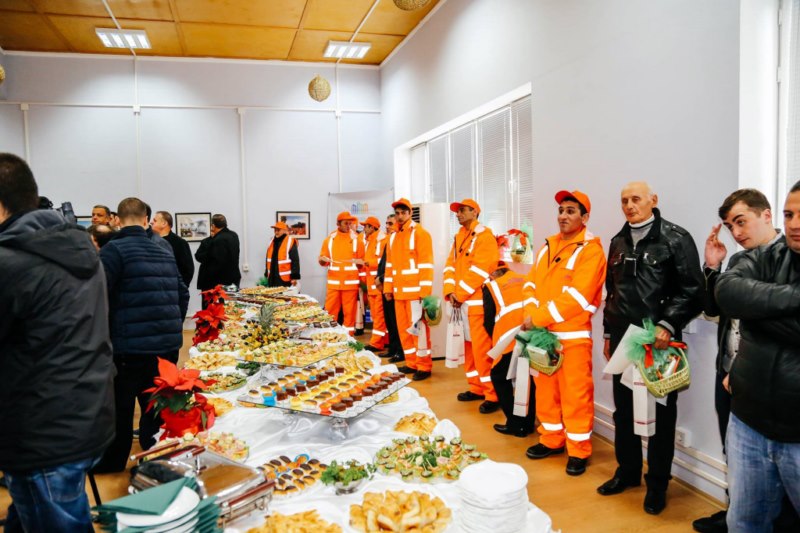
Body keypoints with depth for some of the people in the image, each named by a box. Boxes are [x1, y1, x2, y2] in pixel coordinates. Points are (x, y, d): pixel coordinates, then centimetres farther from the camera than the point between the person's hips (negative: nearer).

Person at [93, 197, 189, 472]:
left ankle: (110, 466, 24)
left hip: (129, 348, -5)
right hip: (168, 346, 6)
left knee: (119, 411, 10)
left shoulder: (114, 250, -9)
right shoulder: (165, 253, 10)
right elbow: (182, 294, 14)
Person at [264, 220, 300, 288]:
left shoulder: (290, 242, -8)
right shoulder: (272, 242, 13)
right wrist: (267, 274, 18)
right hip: (272, 278, 6)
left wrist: (294, 277, -14)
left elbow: (295, 261, -10)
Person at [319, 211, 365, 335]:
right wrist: (323, 260, -14)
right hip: (333, 282, 1)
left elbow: (362, 262, 8)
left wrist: (359, 262, -15)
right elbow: (322, 261, 9)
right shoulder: (329, 239, 7)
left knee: (349, 311, 1)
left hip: (351, 282, -1)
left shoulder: (356, 239, 5)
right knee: (330, 311, 1)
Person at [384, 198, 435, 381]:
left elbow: (426, 264, -12)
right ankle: (412, 363, 22)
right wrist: (388, 287, 13)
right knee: (403, 328, 11)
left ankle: (424, 366, 6)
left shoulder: (420, 233, -7)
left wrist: (425, 291, -16)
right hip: (399, 291, 7)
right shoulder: (393, 236, 14)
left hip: (415, 291, -7)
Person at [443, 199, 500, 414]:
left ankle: (492, 395, -1)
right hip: (461, 301, 8)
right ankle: (476, 388, 25)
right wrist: (450, 291, -2)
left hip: (478, 301, -8)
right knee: (469, 346, 13)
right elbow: (450, 265, 12)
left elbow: (479, 270, -17)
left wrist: (460, 294, -15)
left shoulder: (484, 236, -8)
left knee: (482, 347, -8)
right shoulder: (458, 237, 17)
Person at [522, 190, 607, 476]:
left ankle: (579, 450, 15)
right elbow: (532, 283, 10)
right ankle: (551, 439, 30)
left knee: (575, 393, 0)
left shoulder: (591, 250, -10)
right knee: (545, 388, 15)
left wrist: (538, 317, -19)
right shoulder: (548, 246, 13)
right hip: (542, 333, 7)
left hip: (573, 335, -7)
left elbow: (577, 296, -20)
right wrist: (531, 315, -8)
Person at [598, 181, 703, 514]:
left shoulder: (675, 238, -7)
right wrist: (608, 334, 15)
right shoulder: (619, 242, 12)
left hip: (659, 340, -5)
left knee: (660, 412, 7)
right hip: (622, 339, 6)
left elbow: (692, 291, -11)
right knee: (623, 409, 14)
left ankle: (657, 483, 22)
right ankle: (628, 471, 31)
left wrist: (668, 325, -20)